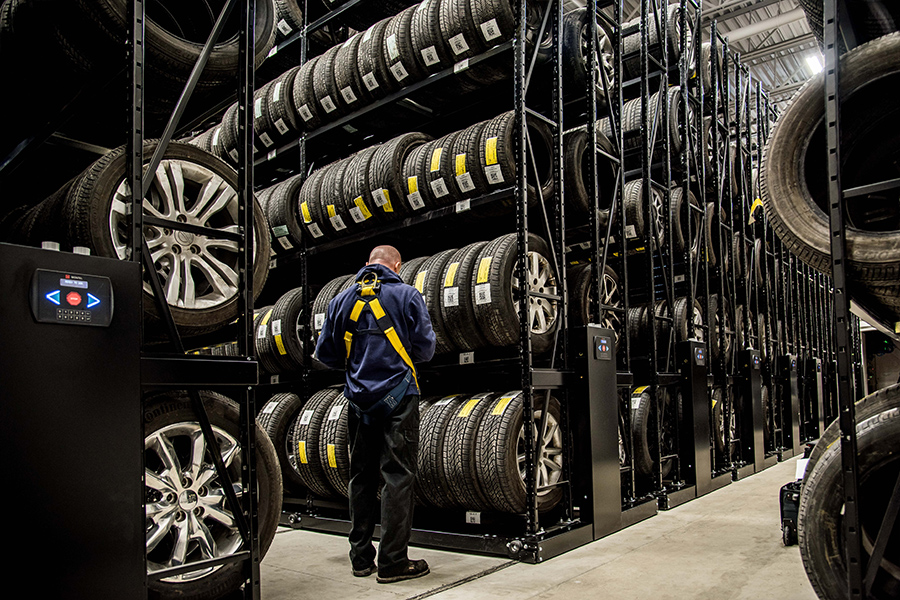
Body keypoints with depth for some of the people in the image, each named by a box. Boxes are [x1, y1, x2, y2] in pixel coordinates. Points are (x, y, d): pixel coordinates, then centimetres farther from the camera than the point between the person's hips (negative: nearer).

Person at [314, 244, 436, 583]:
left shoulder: (342, 300, 8)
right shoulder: (406, 295, -3)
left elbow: (326, 354, 10)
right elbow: (425, 349, -3)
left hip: (359, 399, 5)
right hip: (397, 395, -4)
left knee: (361, 476, 13)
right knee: (398, 476, -1)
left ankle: (361, 557, 20)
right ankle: (393, 562, 2)